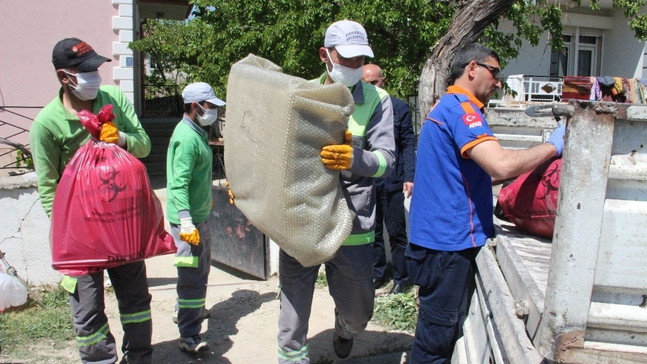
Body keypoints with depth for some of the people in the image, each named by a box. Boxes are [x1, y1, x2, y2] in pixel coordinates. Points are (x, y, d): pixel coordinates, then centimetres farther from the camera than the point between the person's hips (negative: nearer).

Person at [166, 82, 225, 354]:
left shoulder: (197, 132, 12)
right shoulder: (187, 137, -20)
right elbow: (178, 183, -26)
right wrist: (186, 223, -30)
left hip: (200, 214, 11)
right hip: (188, 218, -11)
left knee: (201, 269, 24)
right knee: (192, 275, -8)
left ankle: (193, 310, 43)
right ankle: (189, 337, -2)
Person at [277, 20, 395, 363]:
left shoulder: (377, 100, 0)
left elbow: (386, 159, -10)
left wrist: (355, 159, -30)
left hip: (350, 226, -1)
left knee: (358, 312, 15)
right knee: (292, 319, 3)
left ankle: (344, 331, 51)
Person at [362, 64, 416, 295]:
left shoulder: (399, 107, -1)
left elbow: (408, 144, -1)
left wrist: (409, 177, -10)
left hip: (391, 181, -2)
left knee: (396, 232, 4)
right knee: (372, 231, 13)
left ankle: (401, 278, 18)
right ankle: (378, 274, 27)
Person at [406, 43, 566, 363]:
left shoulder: (443, 108, 19)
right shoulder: (461, 108, -15)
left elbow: (481, 171, 24)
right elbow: (502, 165, -29)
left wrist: (530, 165, 15)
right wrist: (552, 146, -14)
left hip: (434, 237, 11)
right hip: (449, 241, -11)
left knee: (437, 331, 19)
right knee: (438, 336, 0)